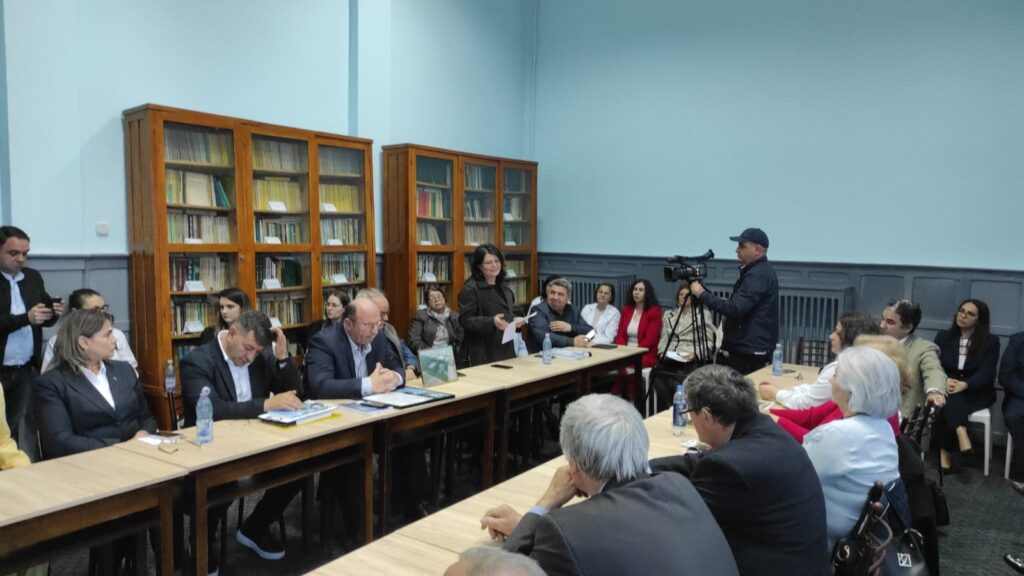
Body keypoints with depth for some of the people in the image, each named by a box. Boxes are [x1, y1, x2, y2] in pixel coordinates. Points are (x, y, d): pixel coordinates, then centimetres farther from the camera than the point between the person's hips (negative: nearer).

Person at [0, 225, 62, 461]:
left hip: (27, 370, 4)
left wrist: (54, 313, -8)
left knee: (26, 428, 9)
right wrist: (26, 318, -24)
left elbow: (44, 318, 13)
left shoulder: (33, 277, 9)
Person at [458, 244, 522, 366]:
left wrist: (515, 320, 5)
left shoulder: (504, 287, 15)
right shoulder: (470, 289, -10)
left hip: (505, 350, 7)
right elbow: (466, 320, -16)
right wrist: (492, 322, -28)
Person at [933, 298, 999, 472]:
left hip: (976, 393, -2)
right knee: (948, 399, -36)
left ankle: (946, 451, -32)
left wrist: (964, 385, -31)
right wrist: (945, 381, -24)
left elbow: (986, 374, -10)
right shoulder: (943, 337, 9)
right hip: (947, 389, 2)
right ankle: (961, 435, -51)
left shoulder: (991, 341, 1)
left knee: (948, 403, -34)